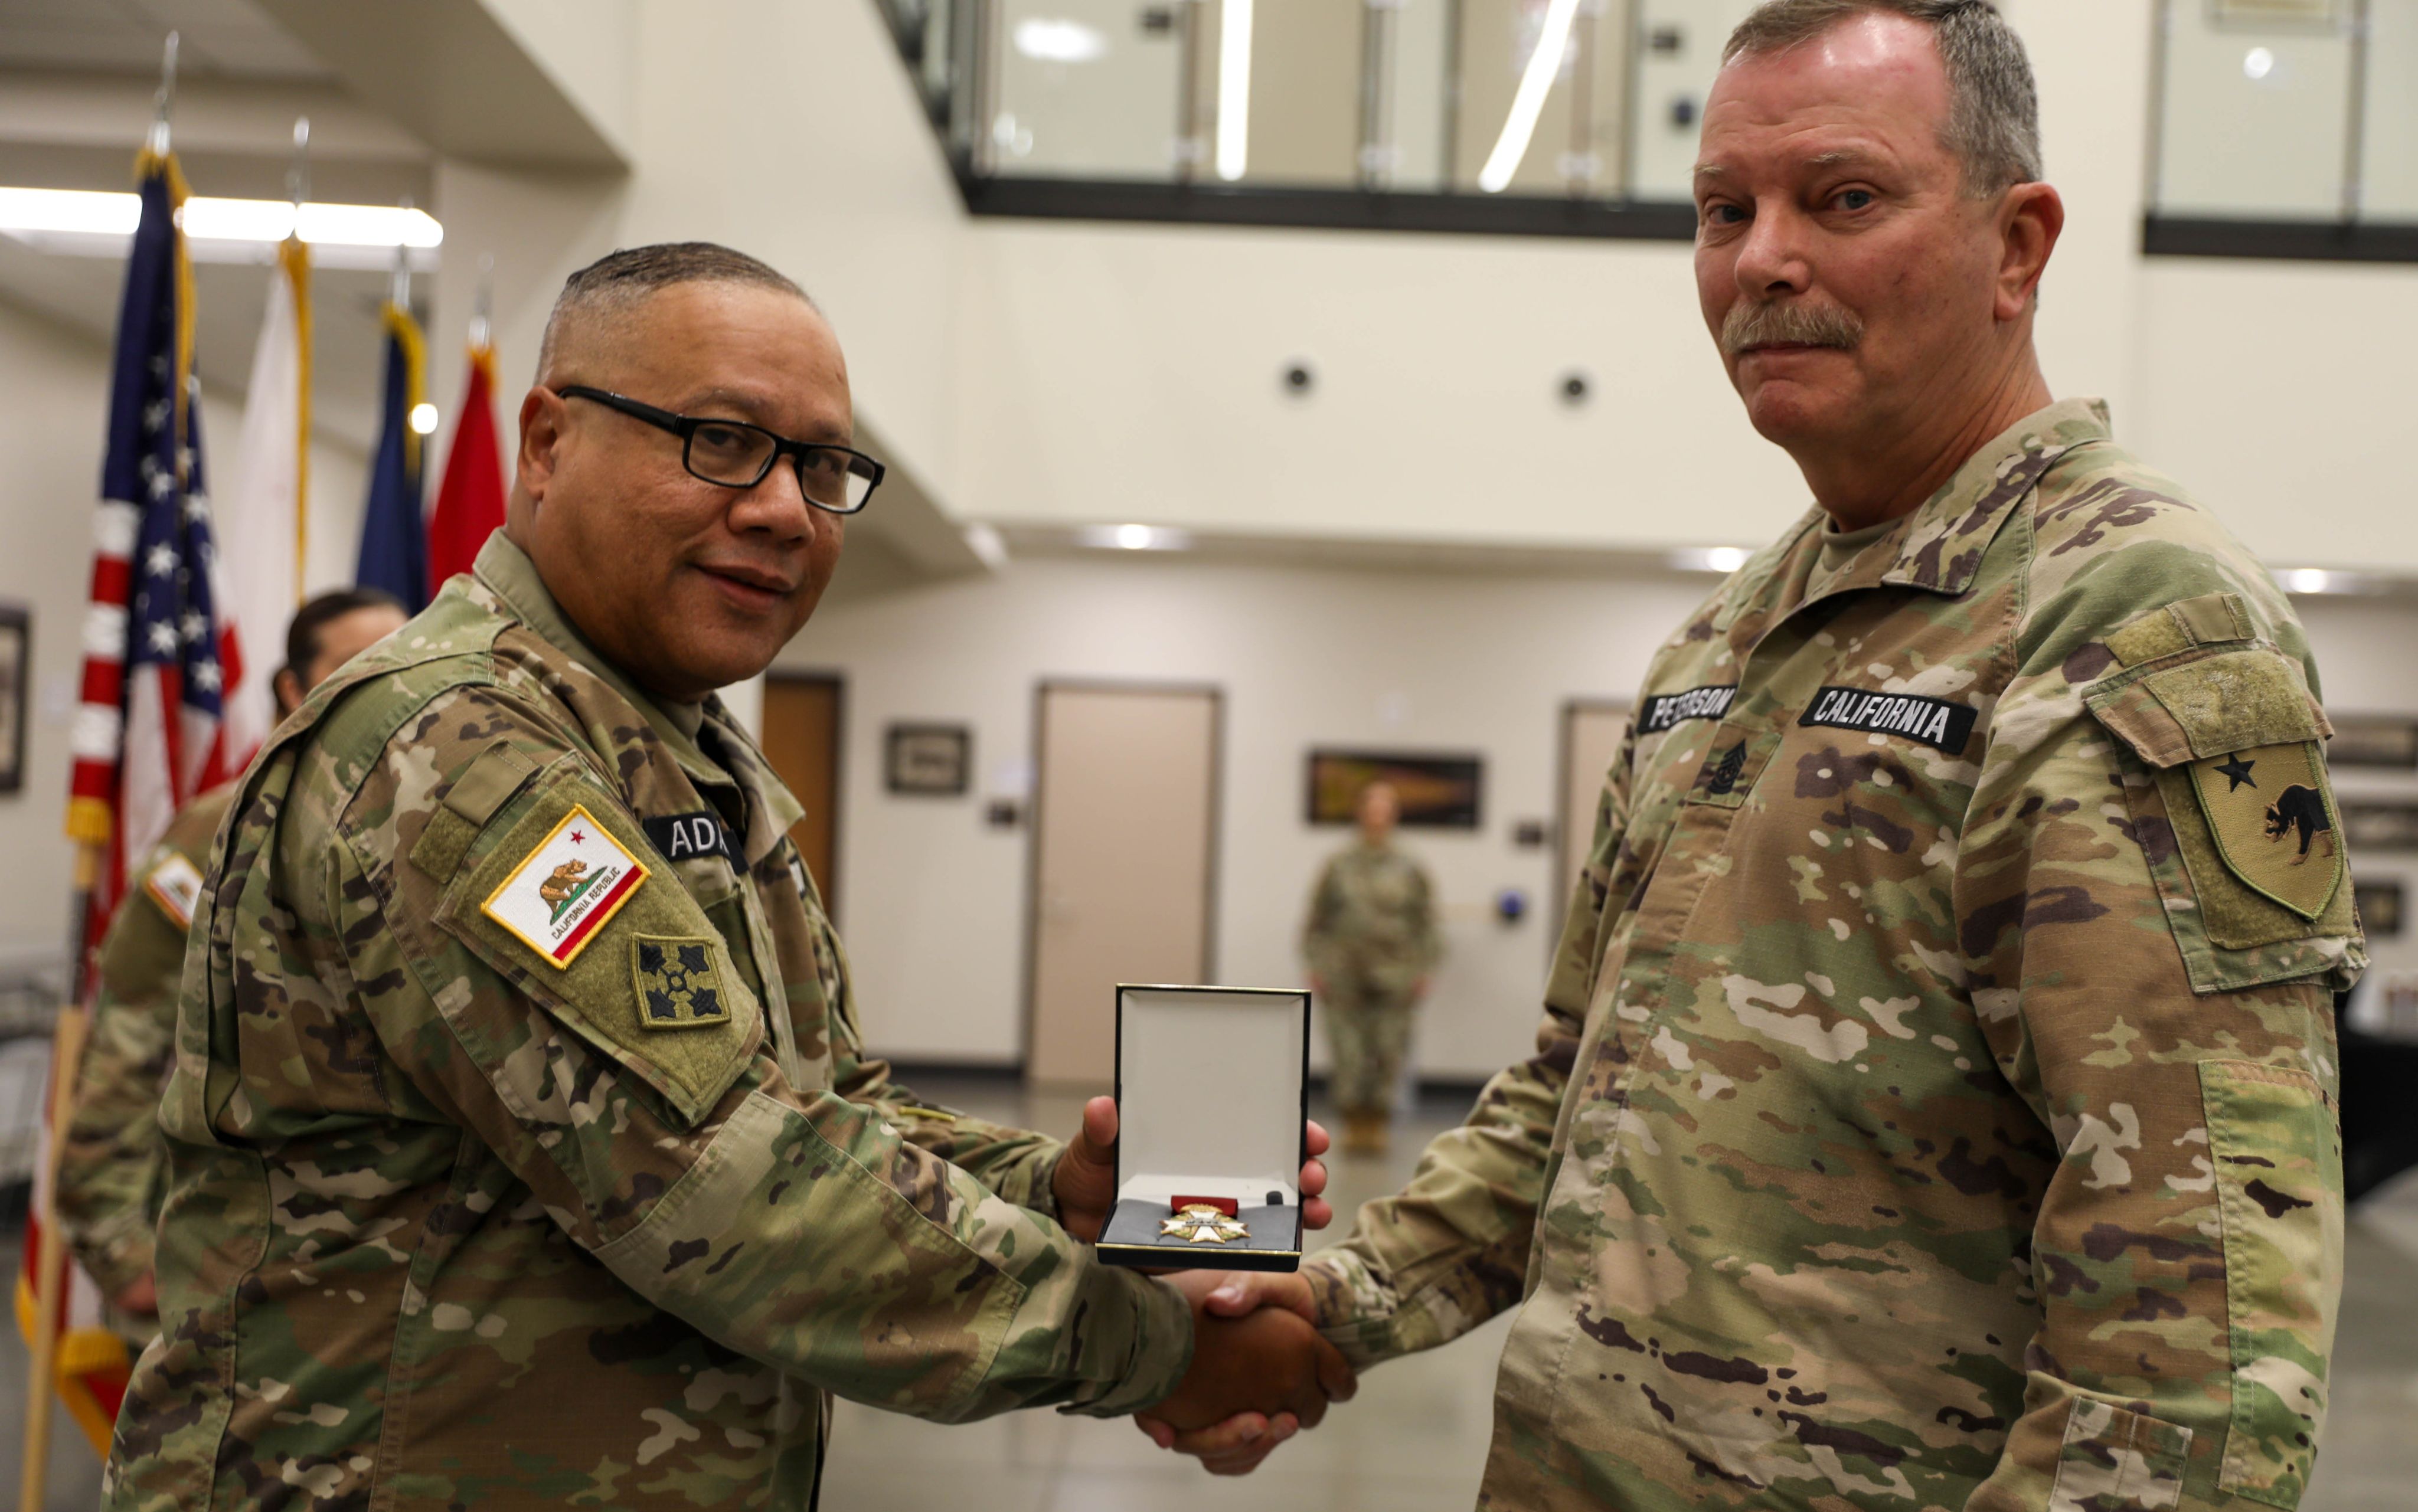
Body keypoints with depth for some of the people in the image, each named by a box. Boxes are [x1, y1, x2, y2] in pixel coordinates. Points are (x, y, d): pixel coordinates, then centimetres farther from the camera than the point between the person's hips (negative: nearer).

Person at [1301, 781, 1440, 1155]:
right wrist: (1316, 967, 2)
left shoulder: (1411, 872, 6)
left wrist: (1422, 971, 0)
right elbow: (1317, 920, 8)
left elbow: (1426, 924, 6)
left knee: (1388, 1053, -1)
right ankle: (1353, 1124, 9)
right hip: (1344, 979, 0)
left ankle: (1377, 1126, 10)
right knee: (1349, 1054, -1)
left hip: (1393, 979, 0)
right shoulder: (1338, 867, 6)